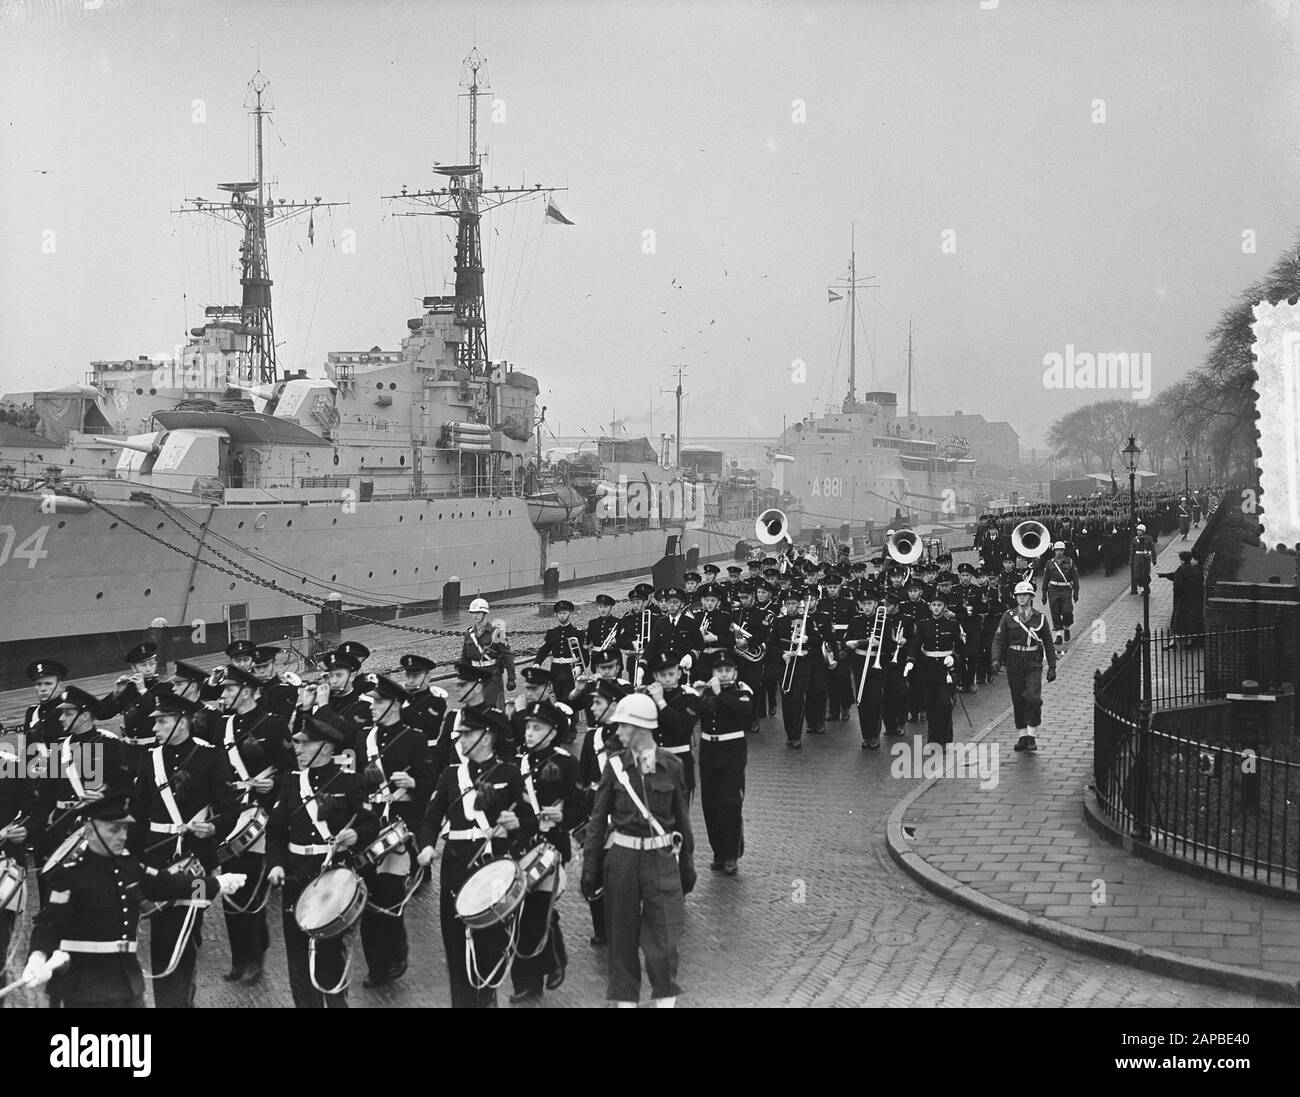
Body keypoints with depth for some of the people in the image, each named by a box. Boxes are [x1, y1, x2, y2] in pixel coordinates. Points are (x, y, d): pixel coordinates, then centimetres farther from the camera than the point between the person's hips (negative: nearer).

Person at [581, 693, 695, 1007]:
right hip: (621, 859, 1)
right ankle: (624, 997, 20)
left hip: (661, 861, -1)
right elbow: (598, 819, 1)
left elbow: (681, 818, 6)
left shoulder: (671, 766, -3)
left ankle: (666, 998, 10)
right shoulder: (615, 765, -2)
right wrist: (589, 868, -1)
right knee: (622, 934, 8)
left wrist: (687, 864, 10)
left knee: (664, 934, -3)